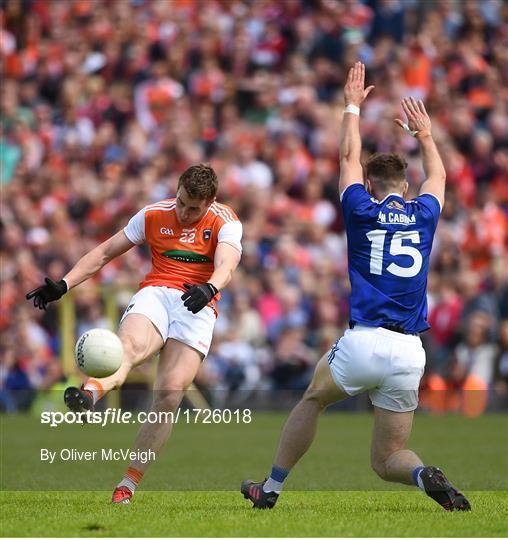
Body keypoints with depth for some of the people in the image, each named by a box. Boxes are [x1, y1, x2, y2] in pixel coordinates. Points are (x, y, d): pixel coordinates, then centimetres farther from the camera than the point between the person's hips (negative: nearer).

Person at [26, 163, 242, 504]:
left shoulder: (225, 222, 2)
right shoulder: (154, 215, 10)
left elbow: (226, 267, -17)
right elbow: (105, 253, 16)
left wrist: (209, 289, -40)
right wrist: (63, 285, 6)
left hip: (197, 306, -1)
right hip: (155, 294, 1)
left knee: (170, 396, -16)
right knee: (130, 345, -35)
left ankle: (129, 485, -9)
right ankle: (90, 393, -69)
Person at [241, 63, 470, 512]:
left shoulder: (363, 212, 4)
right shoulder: (423, 217, 10)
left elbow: (349, 156, 22)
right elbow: (438, 176, 34)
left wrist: (353, 105, 34)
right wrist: (425, 134, 48)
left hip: (364, 341, -2)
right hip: (410, 353, 2)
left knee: (312, 400, 27)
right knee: (387, 459, 10)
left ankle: (271, 488, 27)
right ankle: (427, 477, -23)